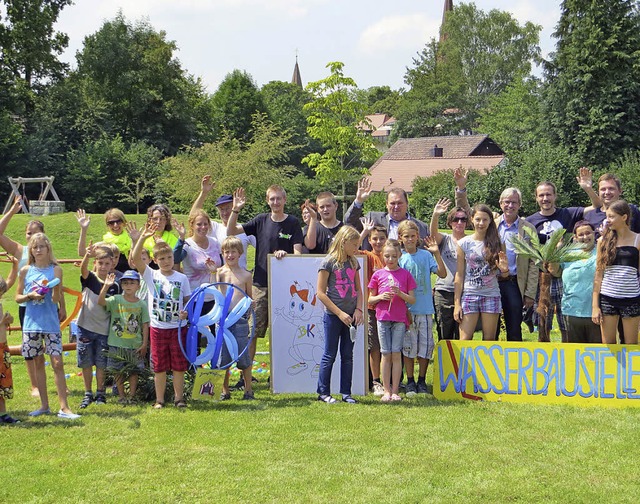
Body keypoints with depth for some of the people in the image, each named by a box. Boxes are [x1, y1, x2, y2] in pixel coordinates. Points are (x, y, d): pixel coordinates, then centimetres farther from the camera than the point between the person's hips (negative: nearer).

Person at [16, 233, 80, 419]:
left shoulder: (55, 270, -2)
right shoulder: (26, 271, 4)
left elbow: (56, 299, -7)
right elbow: (18, 297, 8)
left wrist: (56, 286, -25)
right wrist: (30, 295, -10)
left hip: (51, 323, -2)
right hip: (31, 323, 2)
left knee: (57, 363, -7)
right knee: (38, 363, 9)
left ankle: (64, 407, -4)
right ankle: (44, 405, 19)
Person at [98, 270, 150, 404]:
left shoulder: (141, 304, 1)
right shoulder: (116, 300, -2)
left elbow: (145, 325, 1)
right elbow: (101, 302, -19)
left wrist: (145, 344, -3)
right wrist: (106, 286, -31)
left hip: (135, 345, 1)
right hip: (117, 344, 0)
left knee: (133, 371, 7)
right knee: (119, 371, 7)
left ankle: (132, 395, 16)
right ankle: (121, 395, 18)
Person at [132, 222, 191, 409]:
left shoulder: (182, 278, 3)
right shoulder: (151, 275, 0)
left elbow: (188, 300, 9)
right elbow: (135, 258, -14)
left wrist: (186, 312, -13)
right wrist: (143, 237, -26)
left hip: (178, 328, 0)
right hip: (158, 328, 0)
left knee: (179, 366, 5)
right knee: (159, 367, 6)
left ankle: (179, 397, 17)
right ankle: (159, 400, 15)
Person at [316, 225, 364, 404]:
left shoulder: (354, 263, 9)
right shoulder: (328, 262, -9)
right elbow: (320, 292, -11)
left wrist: (358, 310, -2)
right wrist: (339, 313, -13)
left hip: (351, 316, 5)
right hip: (333, 316, -5)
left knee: (348, 355, 9)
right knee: (330, 355, 0)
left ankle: (346, 393, 15)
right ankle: (323, 392, 8)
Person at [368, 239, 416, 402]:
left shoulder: (405, 274, 4)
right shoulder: (378, 275, 6)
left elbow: (412, 300, 3)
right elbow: (370, 299, 10)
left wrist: (400, 294, -15)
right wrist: (380, 297, -9)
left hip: (400, 319, -1)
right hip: (383, 318, 1)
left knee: (396, 354, -2)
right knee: (386, 354, 2)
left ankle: (395, 391, 3)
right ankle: (386, 391, 7)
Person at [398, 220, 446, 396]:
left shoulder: (426, 255, 5)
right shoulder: (399, 258, 2)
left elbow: (442, 274, -3)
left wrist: (436, 253, -13)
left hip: (425, 308, 1)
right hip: (407, 308, -1)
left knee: (426, 344, 3)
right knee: (409, 345, 1)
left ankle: (422, 381, 15)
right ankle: (410, 382, 11)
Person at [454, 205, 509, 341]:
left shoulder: (497, 243, 6)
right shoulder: (464, 243, 3)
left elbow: (504, 275, 11)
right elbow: (459, 275, 3)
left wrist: (504, 269, -14)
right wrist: (457, 303, -2)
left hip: (491, 295, 2)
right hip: (469, 295, -1)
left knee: (490, 340, 2)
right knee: (465, 340, -8)